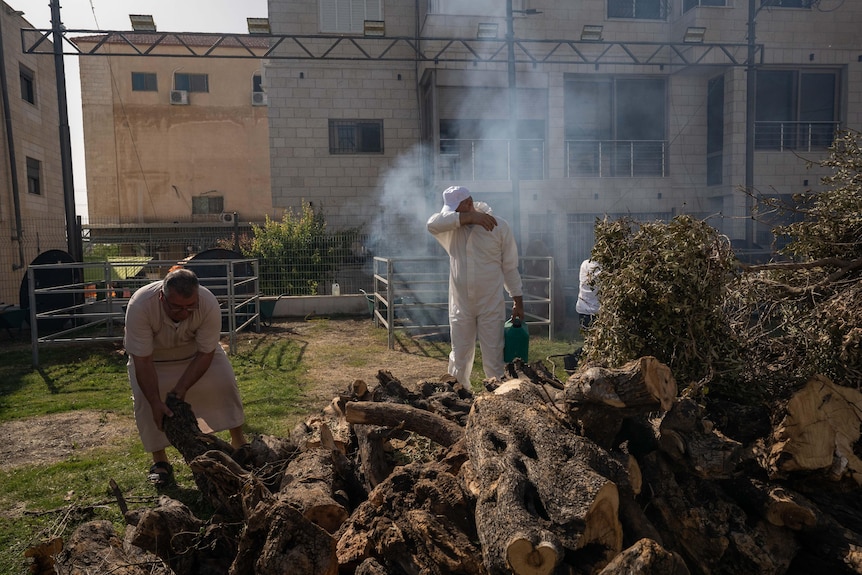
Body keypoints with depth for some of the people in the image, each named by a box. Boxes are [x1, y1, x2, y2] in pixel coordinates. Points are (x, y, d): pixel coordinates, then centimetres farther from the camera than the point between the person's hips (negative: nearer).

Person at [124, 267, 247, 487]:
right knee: (145, 399, -16)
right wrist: (156, 402, -37)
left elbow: (205, 353, -24)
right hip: (152, 356, 0)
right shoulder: (140, 305, -39)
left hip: (195, 351, 1)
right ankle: (159, 460, 4)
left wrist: (181, 389, -29)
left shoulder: (209, 304, -36)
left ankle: (238, 441, 8)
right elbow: (142, 361, -34)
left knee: (224, 382, -11)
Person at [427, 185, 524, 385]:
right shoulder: (452, 226, 0)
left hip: (491, 305, -2)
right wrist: (469, 217, -28)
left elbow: (510, 267, 0)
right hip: (460, 305, 2)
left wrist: (518, 301, 1)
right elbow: (433, 223, -25)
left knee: (494, 358, 5)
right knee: (459, 358, 13)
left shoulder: (499, 226, -5)